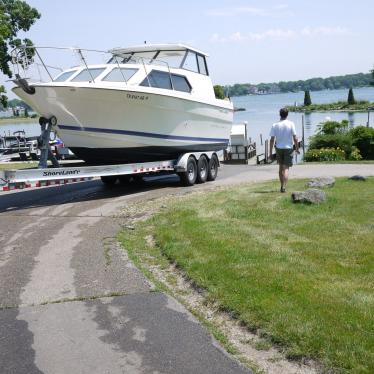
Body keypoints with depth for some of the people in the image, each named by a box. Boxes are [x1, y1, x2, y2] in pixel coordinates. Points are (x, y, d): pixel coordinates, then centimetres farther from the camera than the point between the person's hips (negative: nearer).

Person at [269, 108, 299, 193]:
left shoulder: (275, 125, -4)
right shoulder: (291, 124, -8)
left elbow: (272, 140, -4)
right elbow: (295, 138, -8)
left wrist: (271, 152, 2)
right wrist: (297, 148, 5)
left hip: (279, 148, 2)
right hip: (288, 148, -2)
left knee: (281, 167, 17)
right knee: (286, 168, -2)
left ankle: (282, 186, 24)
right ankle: (284, 187, -14)